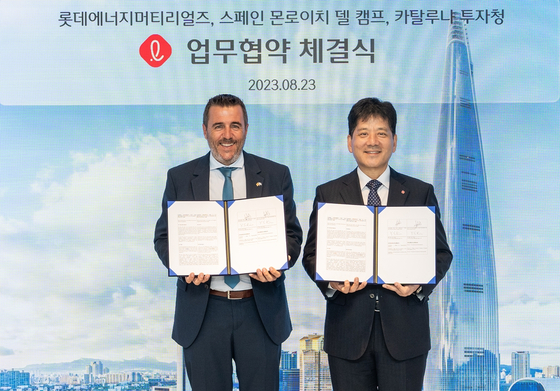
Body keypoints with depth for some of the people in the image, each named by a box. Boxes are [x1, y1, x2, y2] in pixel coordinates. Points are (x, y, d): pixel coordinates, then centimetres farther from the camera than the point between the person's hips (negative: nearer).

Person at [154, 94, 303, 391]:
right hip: (202, 311, 0)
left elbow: (292, 233, 4)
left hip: (261, 309, 0)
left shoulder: (276, 175, 3)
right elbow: (164, 236, 5)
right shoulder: (179, 177, 4)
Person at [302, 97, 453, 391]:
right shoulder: (327, 194, 5)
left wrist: (420, 283, -13)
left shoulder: (421, 193, 5)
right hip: (348, 330, 0)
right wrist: (331, 281, -15)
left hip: (404, 331, 0)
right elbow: (311, 254, 5)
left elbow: (441, 252, 6)